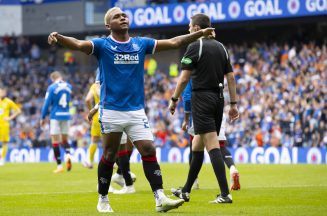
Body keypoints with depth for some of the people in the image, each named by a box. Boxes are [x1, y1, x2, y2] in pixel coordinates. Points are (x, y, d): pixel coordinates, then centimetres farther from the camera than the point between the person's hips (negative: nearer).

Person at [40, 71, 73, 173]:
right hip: (66, 116, 4)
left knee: (55, 141, 0)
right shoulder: (68, 86, 5)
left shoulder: (52, 87, -7)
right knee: (65, 139, 15)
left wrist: (43, 118, 2)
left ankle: (59, 165, -3)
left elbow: (47, 103, -6)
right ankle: (68, 154, -15)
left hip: (55, 116, -4)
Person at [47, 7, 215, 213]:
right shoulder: (102, 45, -2)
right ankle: (103, 200, 18)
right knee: (109, 155, 4)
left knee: (149, 151, -6)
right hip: (111, 110, -3)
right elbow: (78, 44, -19)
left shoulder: (141, 44, 8)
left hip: (136, 110, 3)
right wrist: (58, 37, -38)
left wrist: (200, 33, 3)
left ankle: (160, 198, -8)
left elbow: (173, 42, 10)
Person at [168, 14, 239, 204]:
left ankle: (225, 193, -19)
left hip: (202, 98, -7)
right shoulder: (221, 47, 12)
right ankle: (186, 191, 23)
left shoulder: (195, 47, -8)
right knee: (197, 145, 16)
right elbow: (231, 77, 9)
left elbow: (184, 78, -9)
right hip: (218, 99, 7)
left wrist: (174, 99, 2)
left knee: (212, 146, -11)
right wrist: (234, 104, 12)